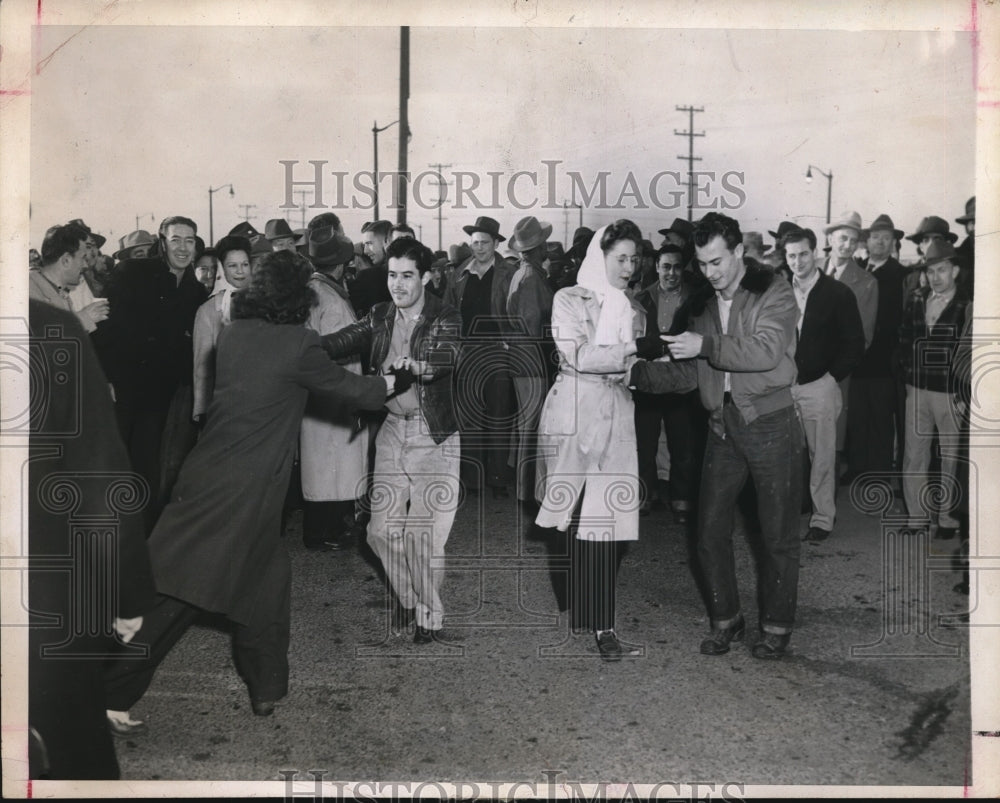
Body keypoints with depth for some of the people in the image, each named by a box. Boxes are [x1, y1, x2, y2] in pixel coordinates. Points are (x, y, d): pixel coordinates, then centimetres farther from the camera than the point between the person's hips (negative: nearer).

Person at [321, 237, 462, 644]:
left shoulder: (445, 318, -7)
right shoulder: (379, 317, 8)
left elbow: (450, 354, -27)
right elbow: (341, 342, -3)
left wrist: (415, 363, -47)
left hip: (432, 433, -4)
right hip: (391, 428, 5)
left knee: (424, 532, -3)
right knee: (382, 530, 7)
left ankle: (430, 614, 19)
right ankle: (407, 595, 33)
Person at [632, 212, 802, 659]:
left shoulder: (773, 294, -5)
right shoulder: (703, 306, 12)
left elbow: (766, 351, -21)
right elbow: (686, 374, 13)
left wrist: (706, 345, -24)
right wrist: (635, 371, 0)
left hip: (770, 425, -5)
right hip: (723, 427, 5)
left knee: (778, 536, 5)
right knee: (710, 532, 6)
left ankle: (777, 627, 21)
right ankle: (726, 622, 23)